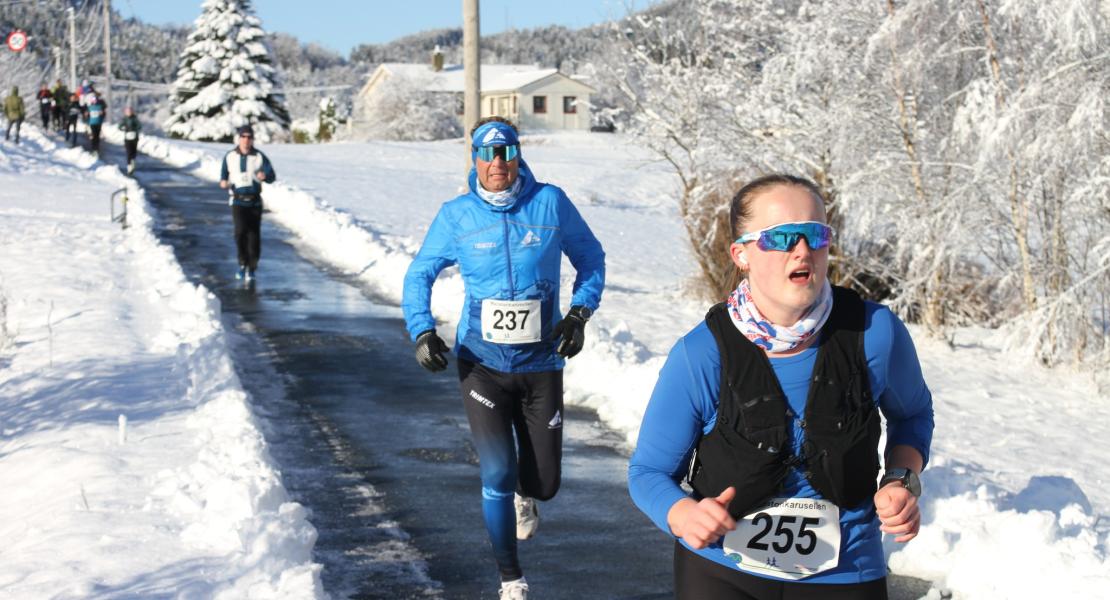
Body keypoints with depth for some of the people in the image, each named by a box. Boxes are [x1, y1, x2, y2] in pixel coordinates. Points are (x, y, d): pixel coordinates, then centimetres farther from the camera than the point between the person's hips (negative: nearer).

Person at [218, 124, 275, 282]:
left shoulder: (259, 157, -2)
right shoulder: (230, 157, 2)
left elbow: (272, 176, -8)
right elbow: (223, 175, 14)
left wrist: (264, 176, -31)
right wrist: (223, 182, -9)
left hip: (255, 202, 1)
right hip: (238, 201, 0)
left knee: (254, 235, 0)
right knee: (240, 231, -20)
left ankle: (251, 269, 15)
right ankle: (243, 263, 1)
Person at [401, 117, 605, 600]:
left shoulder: (550, 203, -4)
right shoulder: (456, 215, -3)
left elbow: (591, 259, 7)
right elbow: (419, 275, 5)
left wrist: (578, 314, -7)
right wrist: (422, 331, -10)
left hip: (541, 363, 1)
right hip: (482, 363, -1)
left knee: (545, 482, 5)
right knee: (497, 474, -7)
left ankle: (524, 494, 45)